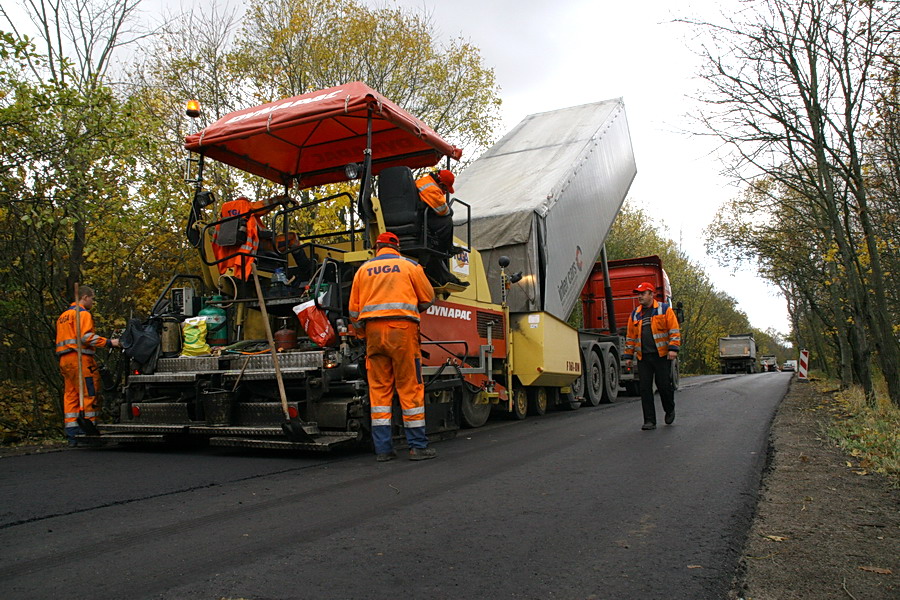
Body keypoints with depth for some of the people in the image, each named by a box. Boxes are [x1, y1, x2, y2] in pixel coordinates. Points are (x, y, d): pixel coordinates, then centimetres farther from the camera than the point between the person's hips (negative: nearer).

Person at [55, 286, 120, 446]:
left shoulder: (63, 316, 26)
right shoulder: (83, 313, -5)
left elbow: (62, 340, 24)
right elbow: (87, 336, -18)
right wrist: (109, 343, -18)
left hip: (64, 359, 9)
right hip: (79, 358, -9)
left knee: (70, 395, 7)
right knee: (88, 395, -7)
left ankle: (72, 435, 7)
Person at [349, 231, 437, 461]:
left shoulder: (363, 269, 17)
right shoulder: (410, 266, 9)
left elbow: (354, 310, 15)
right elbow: (428, 299, 13)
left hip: (373, 330, 3)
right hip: (402, 328, -2)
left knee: (379, 388, 5)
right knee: (410, 387, 0)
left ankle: (383, 448, 6)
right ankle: (418, 446, 3)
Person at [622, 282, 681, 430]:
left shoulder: (665, 309, 3)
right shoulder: (634, 314, 15)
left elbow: (674, 330, -3)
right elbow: (630, 337, 18)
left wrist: (673, 348, -14)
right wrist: (628, 356, 13)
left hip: (662, 355, -4)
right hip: (643, 357, 4)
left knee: (664, 385, -1)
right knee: (645, 388, 0)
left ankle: (670, 411, 28)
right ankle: (649, 421, 6)